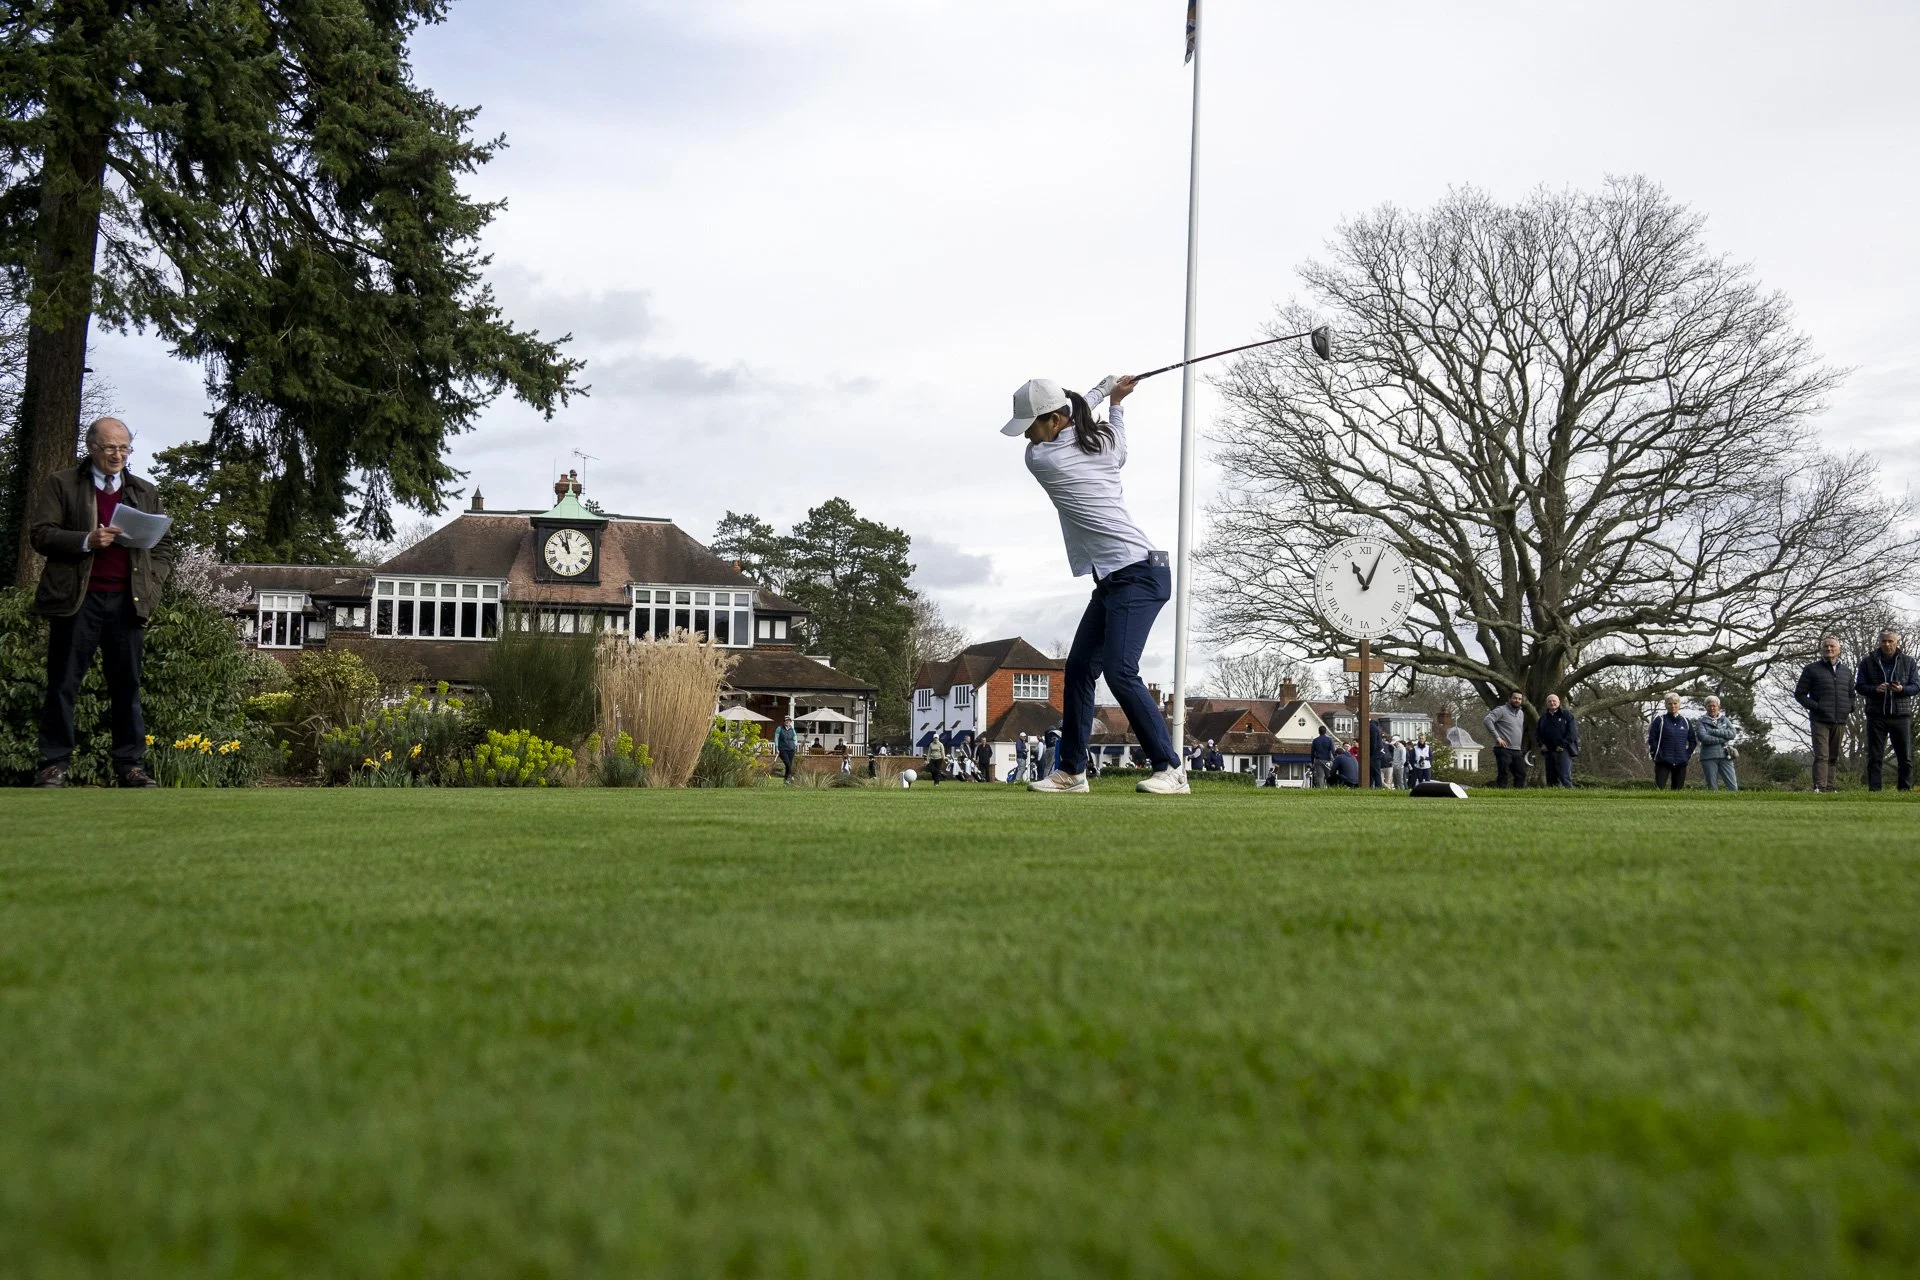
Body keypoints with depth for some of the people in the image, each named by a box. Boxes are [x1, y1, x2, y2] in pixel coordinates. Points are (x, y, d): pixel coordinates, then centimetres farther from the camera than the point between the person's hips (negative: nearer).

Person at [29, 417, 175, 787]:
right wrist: (86, 541, -17)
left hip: (128, 601, 3)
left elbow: (163, 543, 16)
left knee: (127, 686, 3)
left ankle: (131, 764, 6)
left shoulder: (145, 492, 15)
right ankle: (54, 764, 5)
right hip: (77, 599, -3)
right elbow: (40, 533, -3)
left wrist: (153, 584, 1)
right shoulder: (60, 484, 5)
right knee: (63, 685, 1)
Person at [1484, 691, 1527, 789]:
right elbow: (1487, 720, -20)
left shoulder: (1521, 713, 19)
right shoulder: (1501, 710, -6)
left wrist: (1522, 748, 19)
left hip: (1517, 751, 8)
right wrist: (1497, 737, -20)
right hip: (1504, 749, -8)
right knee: (1503, 775, -10)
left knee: (1521, 774, 6)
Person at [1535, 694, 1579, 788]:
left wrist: (1563, 745, -14)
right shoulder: (1543, 717, 17)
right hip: (1548, 751, 6)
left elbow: (1572, 732, -7)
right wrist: (1541, 744, 4)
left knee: (1565, 777, -14)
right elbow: (1537, 732, 22)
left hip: (1563, 751, -6)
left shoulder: (1566, 715, 1)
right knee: (1551, 779, 6)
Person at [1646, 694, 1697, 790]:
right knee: (1658, 788, -12)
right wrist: (1657, 755, -7)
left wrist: (1687, 755, 9)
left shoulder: (1686, 722, 11)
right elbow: (1651, 739, -2)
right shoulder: (1660, 720, 0)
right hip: (1663, 763, -4)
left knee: (1679, 789, 5)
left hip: (1681, 763, 4)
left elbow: (1693, 741, 19)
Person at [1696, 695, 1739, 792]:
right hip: (1709, 757, -2)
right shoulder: (1701, 722, 5)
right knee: (1712, 787, 2)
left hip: (1725, 756, 2)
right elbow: (1704, 738, -11)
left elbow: (1733, 733, -3)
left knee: (1733, 786, -4)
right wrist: (1723, 738, -9)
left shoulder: (1725, 719, 14)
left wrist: (1714, 731, -9)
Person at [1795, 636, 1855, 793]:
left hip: (1840, 721, 5)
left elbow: (1851, 695, 26)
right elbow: (1799, 694, 2)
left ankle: (1829, 788, 13)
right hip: (1820, 721, -5)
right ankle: (1819, 787, -19)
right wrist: (1814, 706, -12)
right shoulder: (1812, 669, 3)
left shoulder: (1846, 671, 16)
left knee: (1833, 757, 8)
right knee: (1821, 756, -13)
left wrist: (1849, 708, 6)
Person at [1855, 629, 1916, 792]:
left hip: (1901, 715, 0)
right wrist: (1875, 689, -18)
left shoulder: (1908, 661, 7)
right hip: (1876, 715, 0)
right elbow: (1859, 686, 3)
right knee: (1874, 758, 1)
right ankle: (1873, 791, 3)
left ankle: (1905, 790, 9)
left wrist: (1902, 689, -18)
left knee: (1905, 757, 2)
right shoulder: (1868, 662, 5)